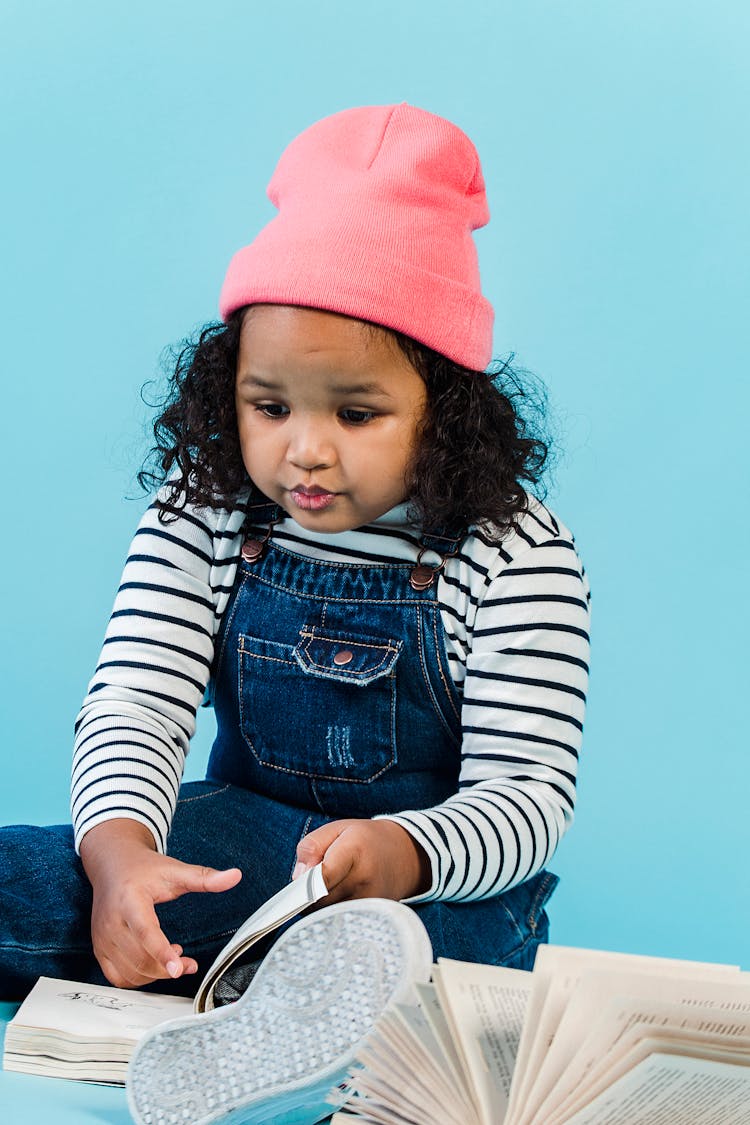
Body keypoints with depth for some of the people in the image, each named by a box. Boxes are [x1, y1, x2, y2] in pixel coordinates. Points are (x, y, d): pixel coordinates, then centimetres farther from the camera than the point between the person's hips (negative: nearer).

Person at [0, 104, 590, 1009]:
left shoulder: (514, 554, -14)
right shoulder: (205, 514, -5)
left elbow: (528, 794, -15)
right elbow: (135, 703, -13)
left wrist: (403, 854, -38)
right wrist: (120, 849, -36)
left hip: (443, 873, 1)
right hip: (246, 828, 0)